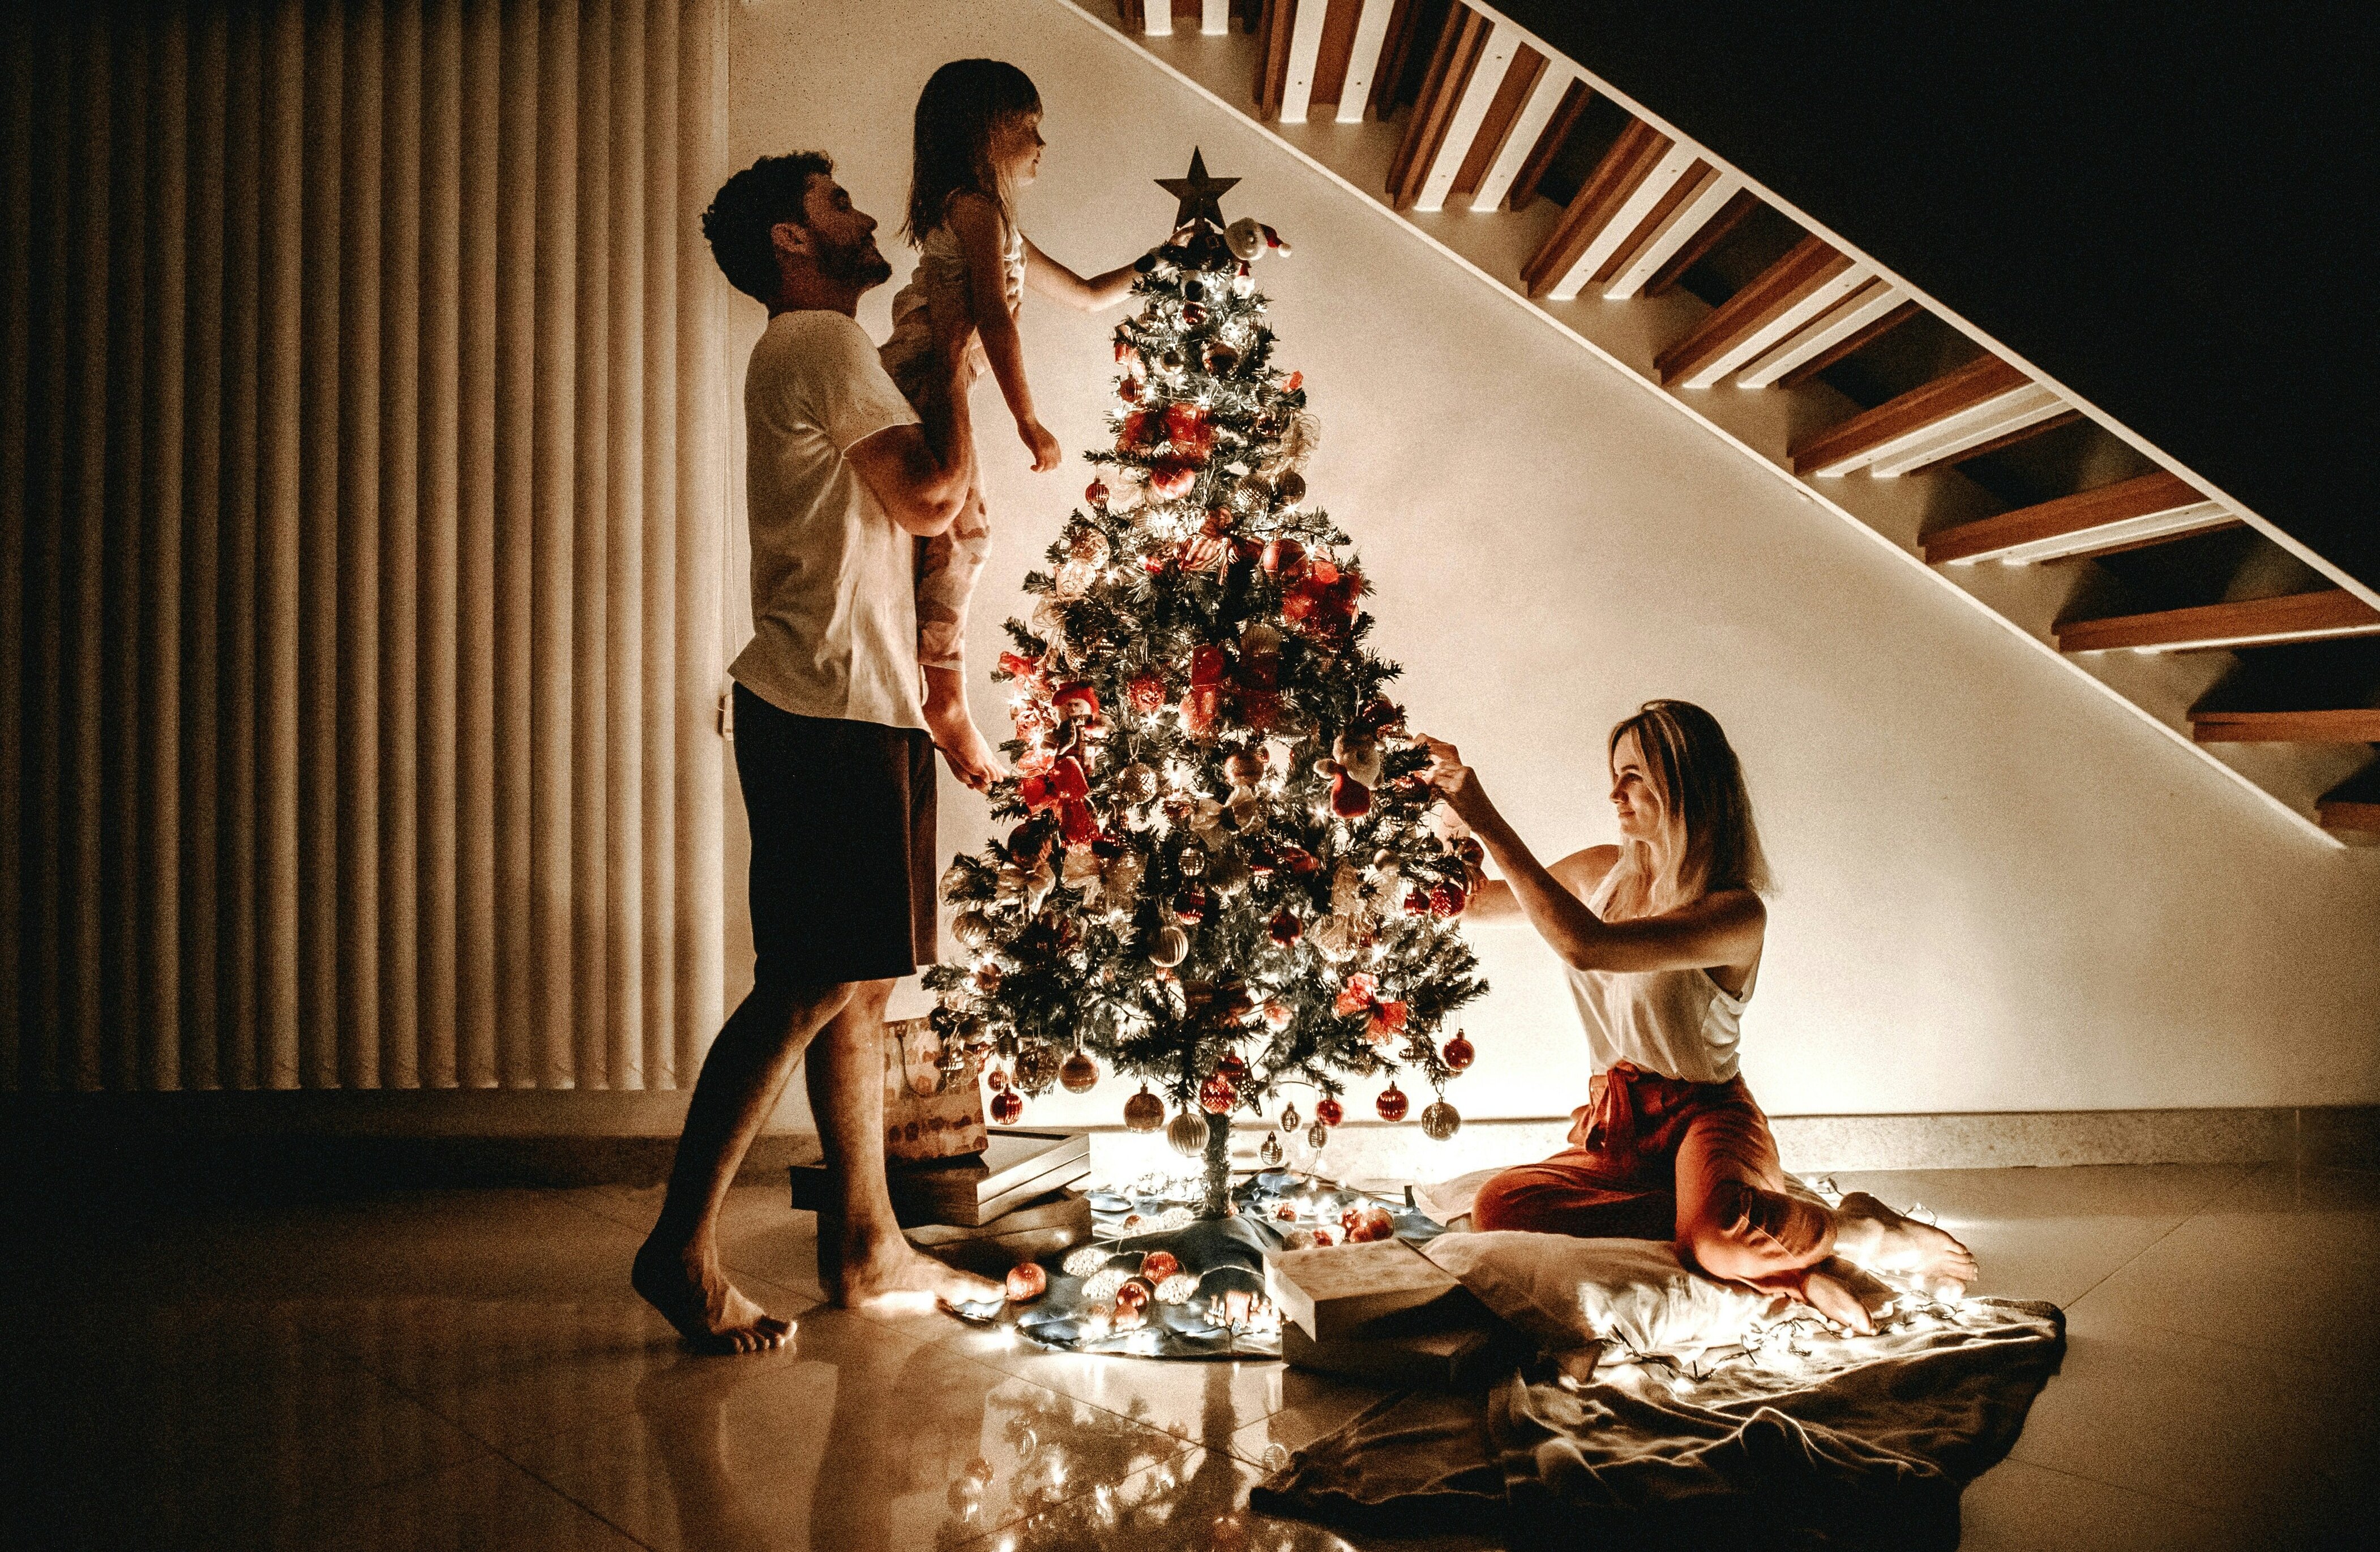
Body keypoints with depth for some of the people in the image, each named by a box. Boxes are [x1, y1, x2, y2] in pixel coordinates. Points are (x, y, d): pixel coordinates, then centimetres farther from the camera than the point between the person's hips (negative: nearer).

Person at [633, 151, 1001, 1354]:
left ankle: (867, 1246, 18)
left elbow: (902, 509, 22)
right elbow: (933, 495, -13)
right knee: (811, 986, -10)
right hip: (831, 714, -10)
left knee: (860, 985, 11)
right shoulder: (821, 342, -6)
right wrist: (953, 358, -1)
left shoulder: (810, 353, 25)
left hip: (846, 711, 10)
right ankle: (682, 1245, -3)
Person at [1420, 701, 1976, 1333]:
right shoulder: (1602, 871, 6)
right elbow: (1473, 900, 19)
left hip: (1705, 1115, -6)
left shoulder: (1737, 912, -17)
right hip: (1617, 1127, 6)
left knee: (1724, 1237, -42)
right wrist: (1451, 808, 2)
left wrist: (1487, 821, -30)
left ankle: (1859, 1230, -6)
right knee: (1499, 1207, -27)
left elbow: (1587, 945, -32)